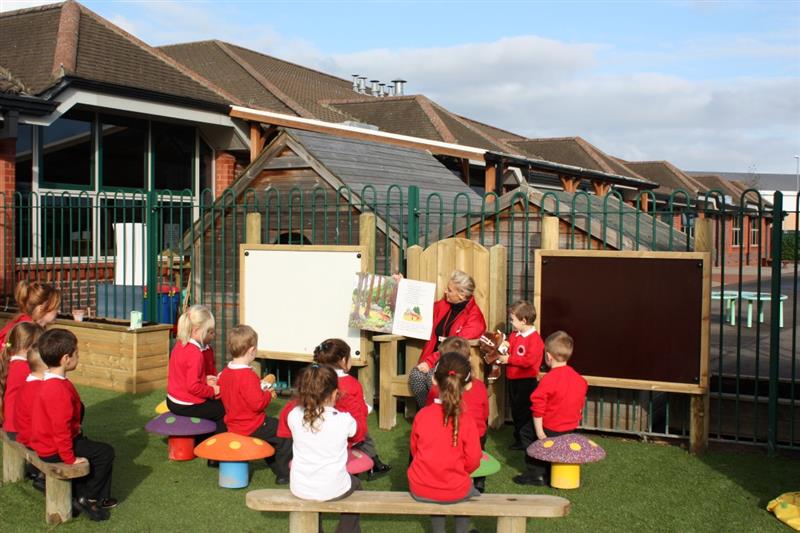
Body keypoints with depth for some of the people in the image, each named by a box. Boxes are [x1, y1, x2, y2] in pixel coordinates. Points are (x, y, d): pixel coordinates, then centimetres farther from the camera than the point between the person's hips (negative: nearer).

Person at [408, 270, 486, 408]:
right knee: (415, 375, -27)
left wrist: (430, 362, -24)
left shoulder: (474, 316, -10)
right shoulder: (442, 305, 9)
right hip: (433, 360, 5)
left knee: (433, 378, -35)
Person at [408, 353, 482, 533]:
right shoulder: (466, 420, -17)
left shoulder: (422, 415, -12)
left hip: (420, 490, 2)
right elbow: (473, 461, -8)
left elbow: (415, 450, 3)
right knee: (471, 492, 31)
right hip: (455, 491, -1)